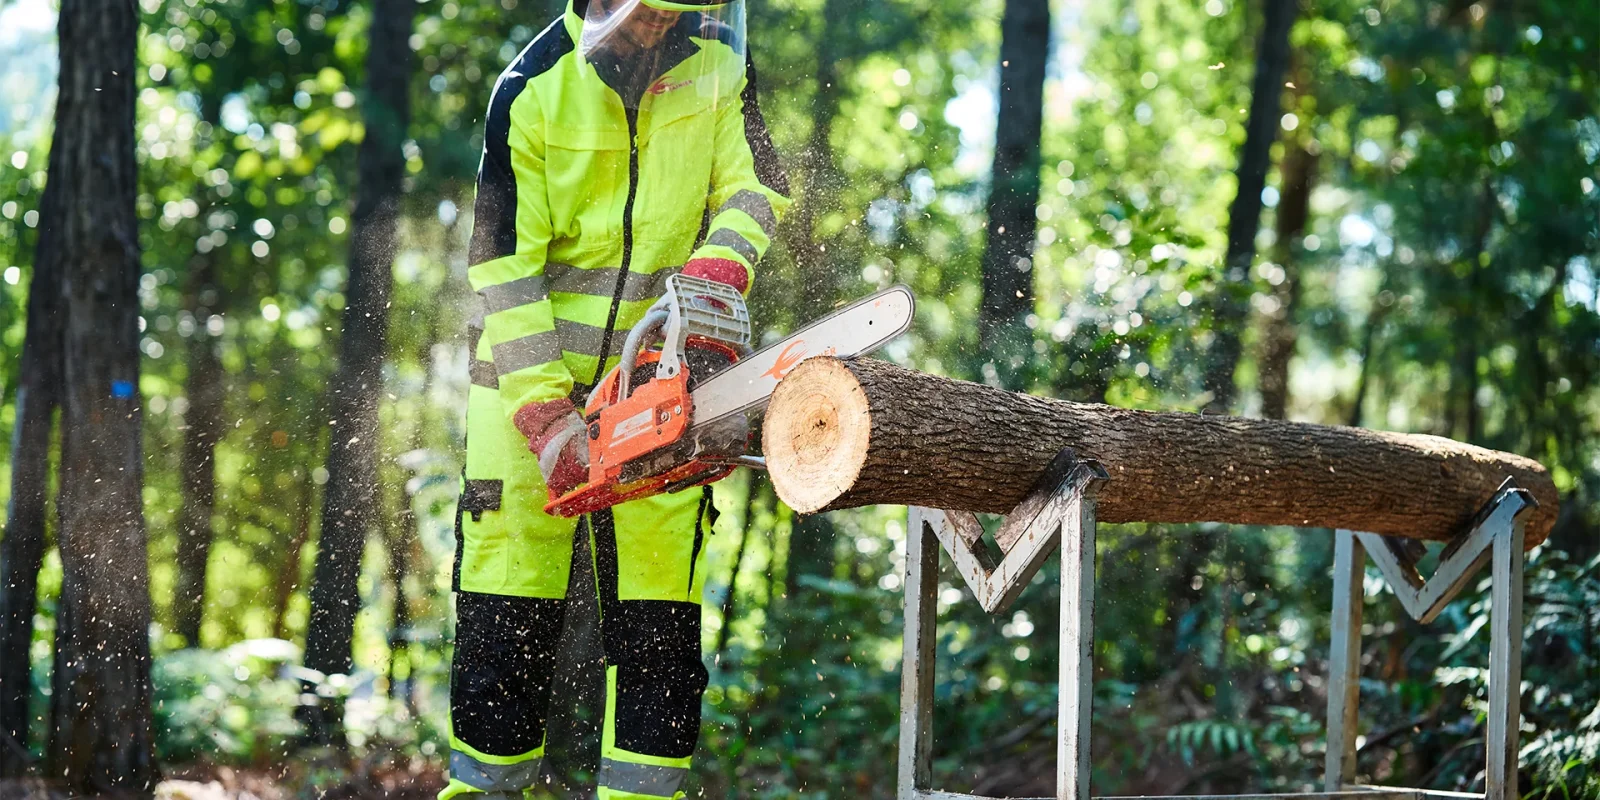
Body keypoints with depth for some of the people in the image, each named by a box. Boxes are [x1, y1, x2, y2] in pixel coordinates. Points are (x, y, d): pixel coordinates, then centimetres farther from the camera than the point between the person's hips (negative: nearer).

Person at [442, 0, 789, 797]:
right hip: (533, 362, -2)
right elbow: (503, 262, -14)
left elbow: (755, 185, 4)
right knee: (510, 555, -1)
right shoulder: (532, 87, -13)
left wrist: (720, 263, -20)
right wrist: (544, 412, -22)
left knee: (660, 585, 0)